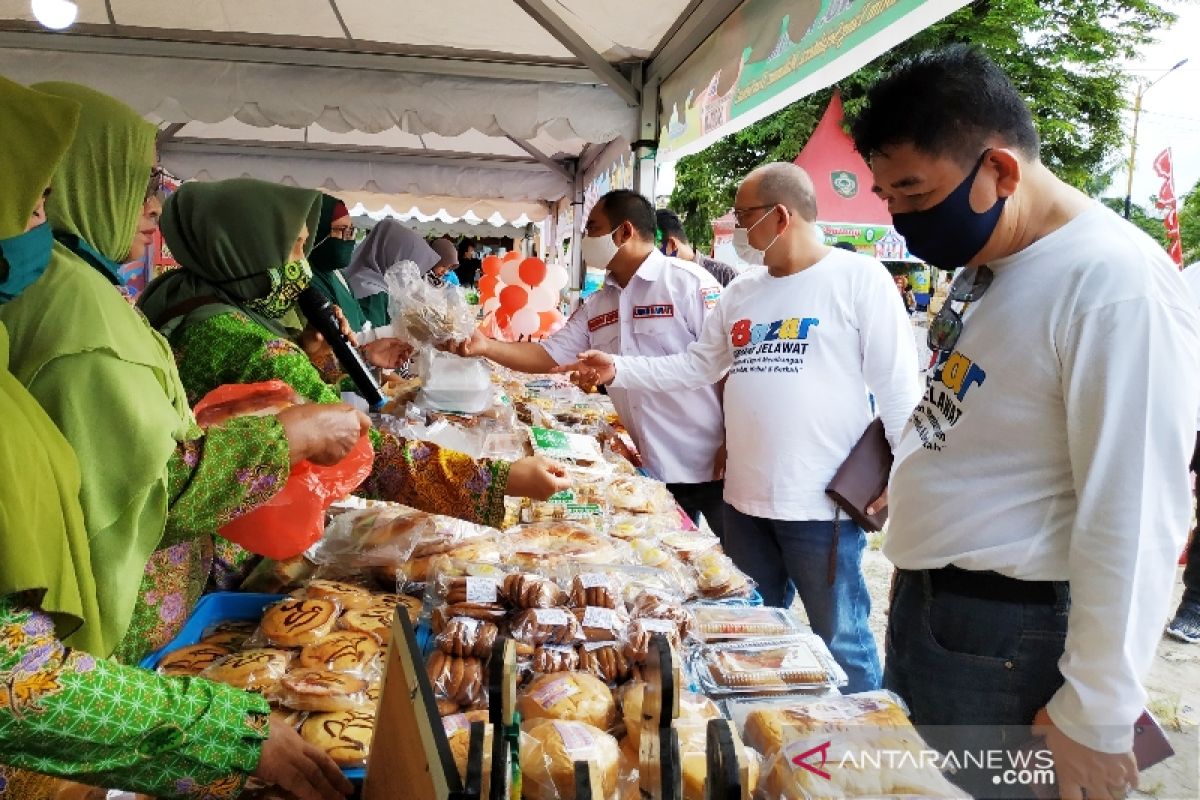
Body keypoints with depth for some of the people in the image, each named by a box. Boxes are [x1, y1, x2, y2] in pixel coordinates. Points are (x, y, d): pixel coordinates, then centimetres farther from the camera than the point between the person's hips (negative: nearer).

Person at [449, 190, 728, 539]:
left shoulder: (688, 282, -12)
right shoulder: (596, 306, 9)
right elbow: (550, 355, 11)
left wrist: (731, 447, -18)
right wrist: (487, 346, -2)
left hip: (712, 465, -6)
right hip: (655, 468, 6)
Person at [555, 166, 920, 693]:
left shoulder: (859, 278, -8)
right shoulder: (741, 293, 11)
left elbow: (898, 386, -10)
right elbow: (693, 368, 15)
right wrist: (617, 370, 7)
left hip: (822, 502, -6)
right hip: (744, 498, 7)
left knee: (841, 641, 5)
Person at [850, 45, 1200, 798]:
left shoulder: (1115, 282, -22)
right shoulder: (983, 263, 7)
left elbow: (1133, 523, -22)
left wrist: (1096, 716, -16)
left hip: (1003, 632, -8)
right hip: (922, 598, 9)